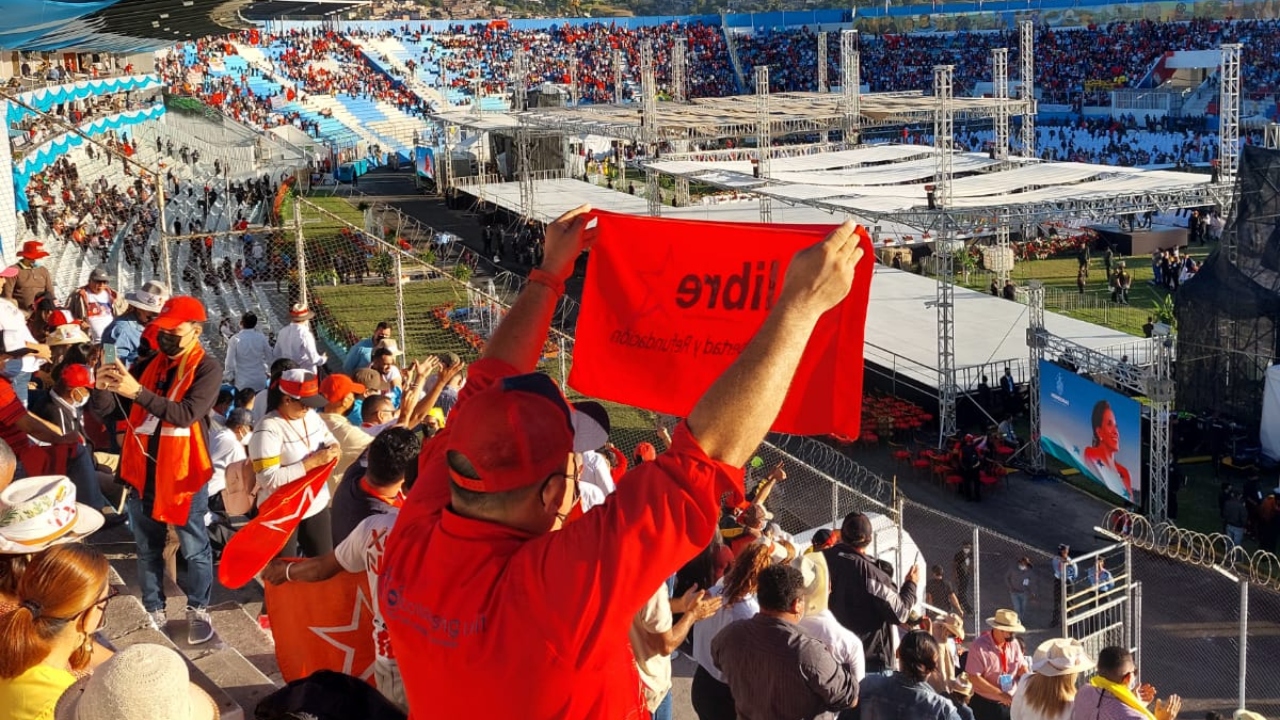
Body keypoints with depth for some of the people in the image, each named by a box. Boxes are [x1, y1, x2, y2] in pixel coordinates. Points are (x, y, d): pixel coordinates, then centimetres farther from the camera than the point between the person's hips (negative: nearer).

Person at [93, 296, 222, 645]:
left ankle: (198, 610, 22)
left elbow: (187, 414, -25)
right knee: (148, 549, 15)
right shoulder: (148, 364, 5)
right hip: (144, 471, 5)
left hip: (184, 474, -5)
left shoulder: (208, 369, -10)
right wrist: (102, 388, -20)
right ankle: (154, 611, 27)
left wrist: (138, 392, -33)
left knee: (194, 549, 6)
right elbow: (104, 409, 3)